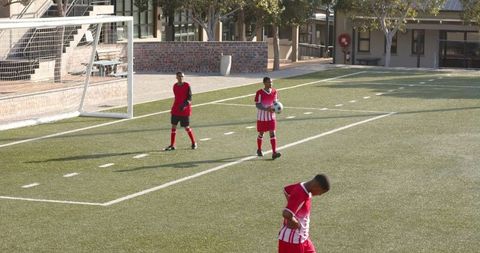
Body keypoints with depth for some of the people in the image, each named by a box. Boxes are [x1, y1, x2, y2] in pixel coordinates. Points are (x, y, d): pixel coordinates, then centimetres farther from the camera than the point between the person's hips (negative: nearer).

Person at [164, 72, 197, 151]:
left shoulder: (187, 85, -8)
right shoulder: (175, 86, 7)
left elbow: (189, 98, -10)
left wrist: (184, 104, -24)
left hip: (185, 110, -5)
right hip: (175, 110, 5)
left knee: (187, 127, 1)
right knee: (173, 126, 0)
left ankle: (194, 143, 19)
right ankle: (172, 145, 5)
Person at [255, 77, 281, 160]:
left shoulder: (274, 91, 0)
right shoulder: (259, 93, -13)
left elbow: (275, 102, 9)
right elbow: (257, 104, -14)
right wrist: (266, 109, -28)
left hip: (271, 116, 3)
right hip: (261, 117, -3)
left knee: (272, 133, -7)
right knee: (261, 134, 11)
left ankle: (274, 153, -12)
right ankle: (259, 150, 33)